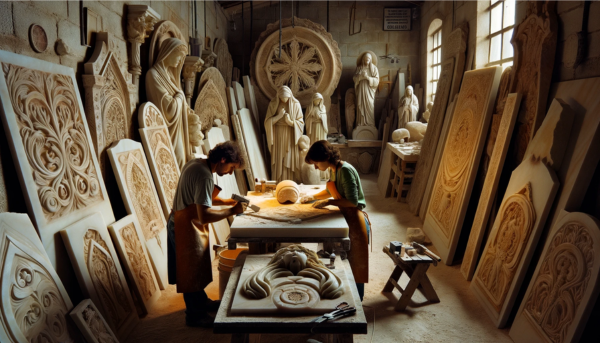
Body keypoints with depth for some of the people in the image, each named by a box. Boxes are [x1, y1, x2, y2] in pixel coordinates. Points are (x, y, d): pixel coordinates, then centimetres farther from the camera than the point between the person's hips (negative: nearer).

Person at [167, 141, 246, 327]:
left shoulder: (197, 163, 4)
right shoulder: (204, 175, -27)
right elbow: (204, 216, -33)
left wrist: (225, 201, 4)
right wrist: (232, 211, -22)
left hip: (182, 224, 10)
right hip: (187, 228, -10)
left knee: (197, 268, 24)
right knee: (192, 271, 6)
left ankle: (202, 302, 42)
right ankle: (194, 315, 24)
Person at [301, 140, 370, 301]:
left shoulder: (345, 170, -24)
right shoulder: (333, 170, 4)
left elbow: (353, 201, -26)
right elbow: (331, 191, 21)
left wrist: (327, 202, -20)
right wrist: (313, 196, 10)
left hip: (355, 219, -9)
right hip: (345, 217, 9)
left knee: (356, 264, 6)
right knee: (346, 260, 20)